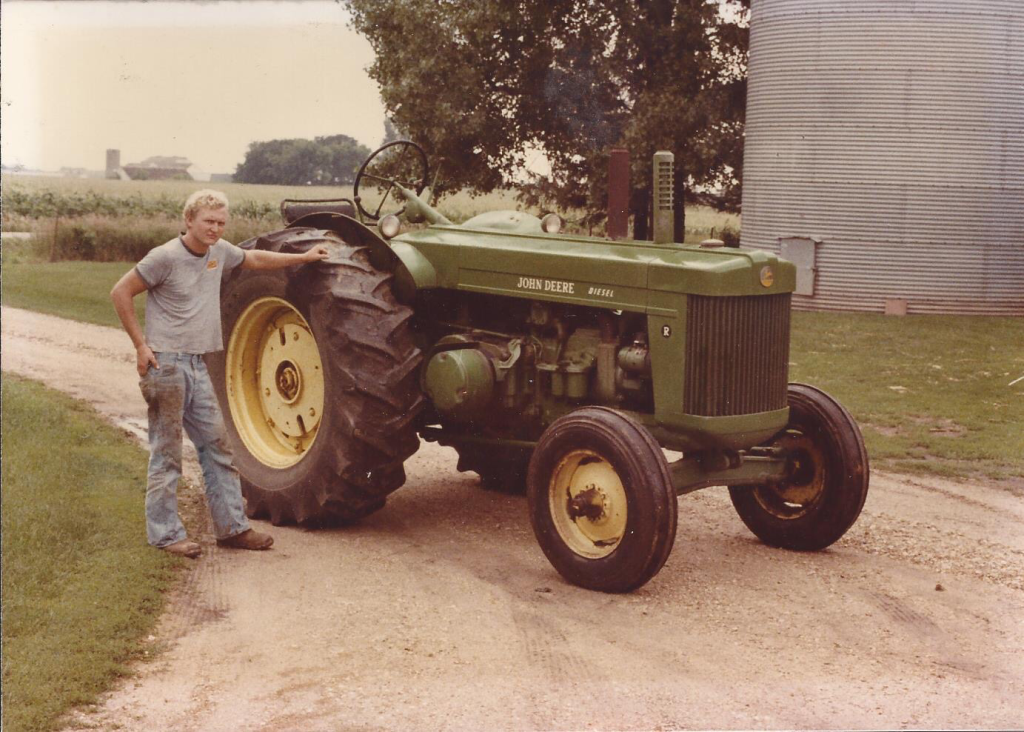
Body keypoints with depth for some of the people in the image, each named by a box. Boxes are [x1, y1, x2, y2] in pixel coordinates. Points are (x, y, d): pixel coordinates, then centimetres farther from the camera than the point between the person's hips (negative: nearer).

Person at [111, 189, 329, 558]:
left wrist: (304, 257, 30)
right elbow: (121, 293, -10)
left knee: (217, 445, 9)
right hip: (166, 362, -8)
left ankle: (232, 526, 16)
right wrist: (140, 344, -12)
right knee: (166, 453, -1)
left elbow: (255, 259, 27)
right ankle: (165, 534, 7)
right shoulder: (166, 257, -13)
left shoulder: (219, 252, 9)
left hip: (197, 364, 8)